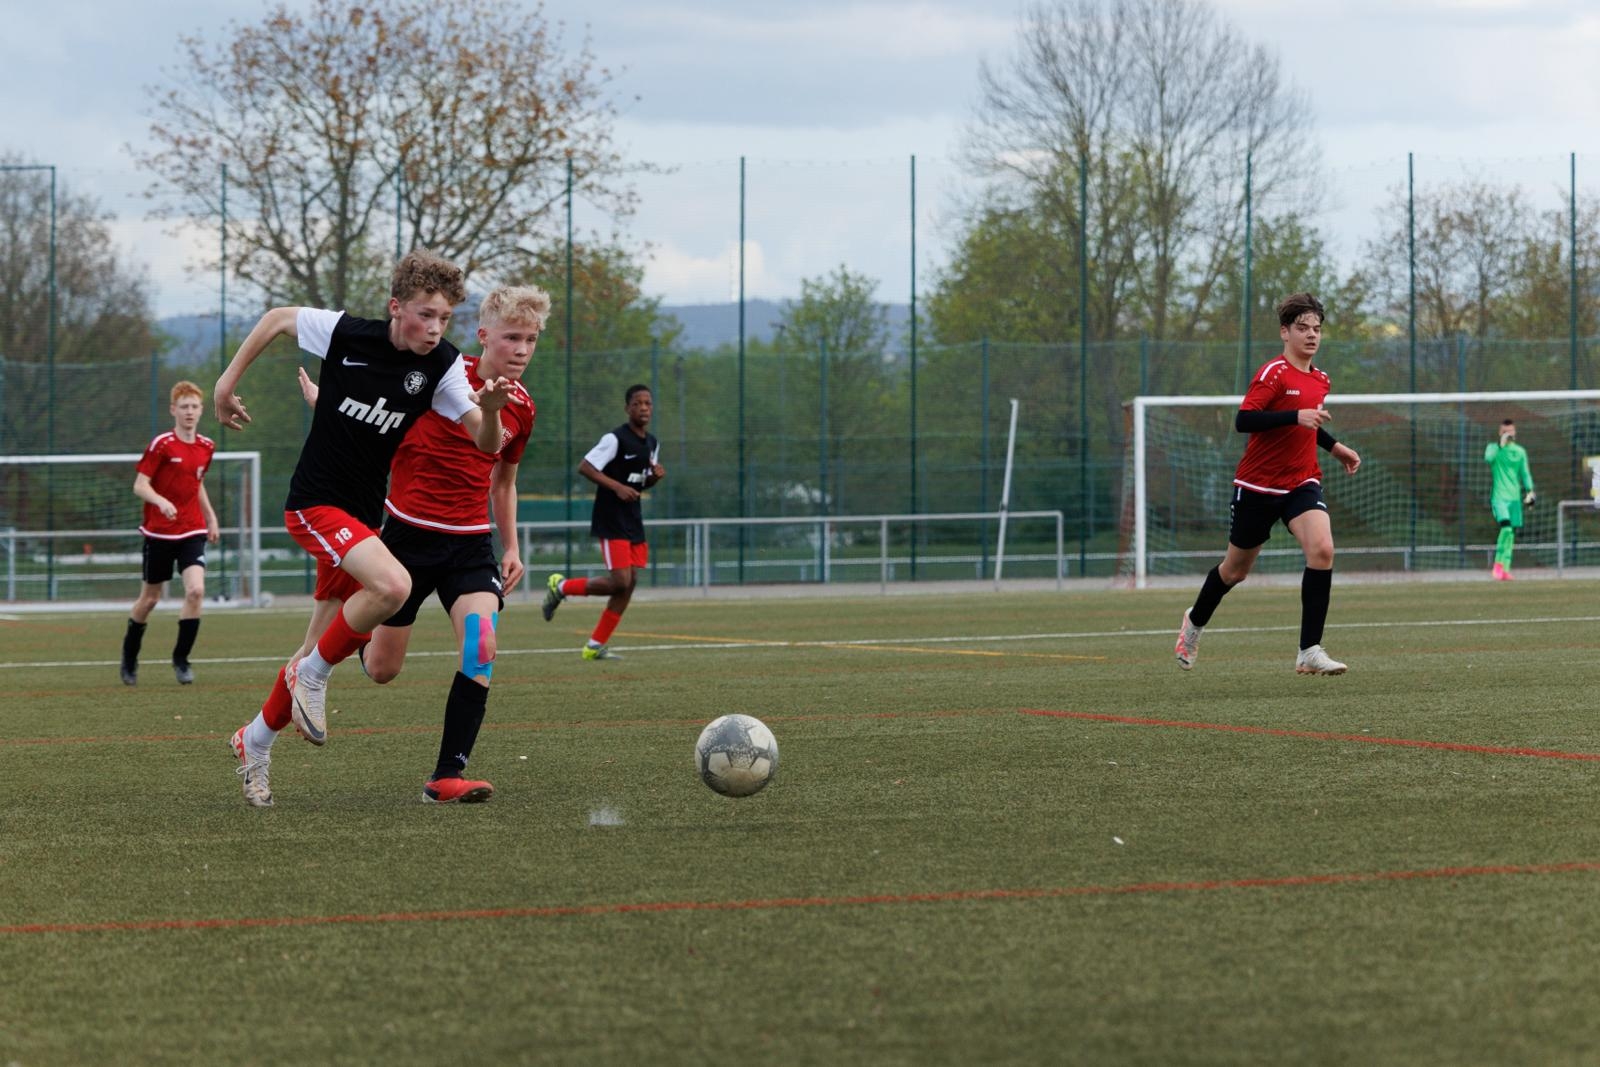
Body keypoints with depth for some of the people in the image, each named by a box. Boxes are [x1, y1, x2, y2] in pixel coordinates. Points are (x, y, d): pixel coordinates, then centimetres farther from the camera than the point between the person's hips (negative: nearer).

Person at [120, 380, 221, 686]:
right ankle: (129, 657, 31)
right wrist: (161, 502, -31)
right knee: (150, 598, 8)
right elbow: (140, 485, -13)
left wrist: (211, 517, 20)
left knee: (196, 591, -17)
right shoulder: (161, 444, -10)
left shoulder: (206, 447, 6)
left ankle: (181, 658, -3)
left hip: (192, 532, 3)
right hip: (159, 532, -3)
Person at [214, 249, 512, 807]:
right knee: (392, 584, -30)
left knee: (350, 634, 11)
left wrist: (490, 409, -35)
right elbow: (277, 318, 5)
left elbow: (487, 444, -14)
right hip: (314, 503, -5)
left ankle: (256, 740, 33)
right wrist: (228, 380, 8)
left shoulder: (443, 367, -6)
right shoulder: (345, 333, -14)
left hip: (362, 515, 5)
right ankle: (312, 675, -7)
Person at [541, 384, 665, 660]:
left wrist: (655, 477, 0)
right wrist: (617, 487, -23)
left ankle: (595, 645, 10)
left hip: (633, 521, 8)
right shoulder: (615, 439, -13)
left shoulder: (652, 444, 12)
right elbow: (585, 467, -16)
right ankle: (561, 587, 8)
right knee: (620, 582, -15)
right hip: (611, 521, -8)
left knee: (628, 585, 3)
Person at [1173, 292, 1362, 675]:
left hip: (1301, 483, 5)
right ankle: (1195, 622, 42)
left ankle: (1309, 652, -19)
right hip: (1258, 485, -5)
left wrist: (1336, 448, 21)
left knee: (1322, 549, -22)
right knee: (1236, 569, 10)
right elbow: (1243, 420, -27)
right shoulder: (1274, 374, -15)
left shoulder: (1320, 380, 9)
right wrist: (1296, 416, -35)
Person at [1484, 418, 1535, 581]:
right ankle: (1498, 564, -13)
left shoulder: (1520, 451, 12)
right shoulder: (1493, 447, 3)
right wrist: (1501, 445, -21)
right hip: (1499, 496, -4)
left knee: (1511, 533, 2)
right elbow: (1488, 458, -19)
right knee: (1506, 526, -23)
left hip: (1515, 497, 4)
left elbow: (1525, 473, 15)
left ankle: (1505, 569, 6)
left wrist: (1530, 491, 4)